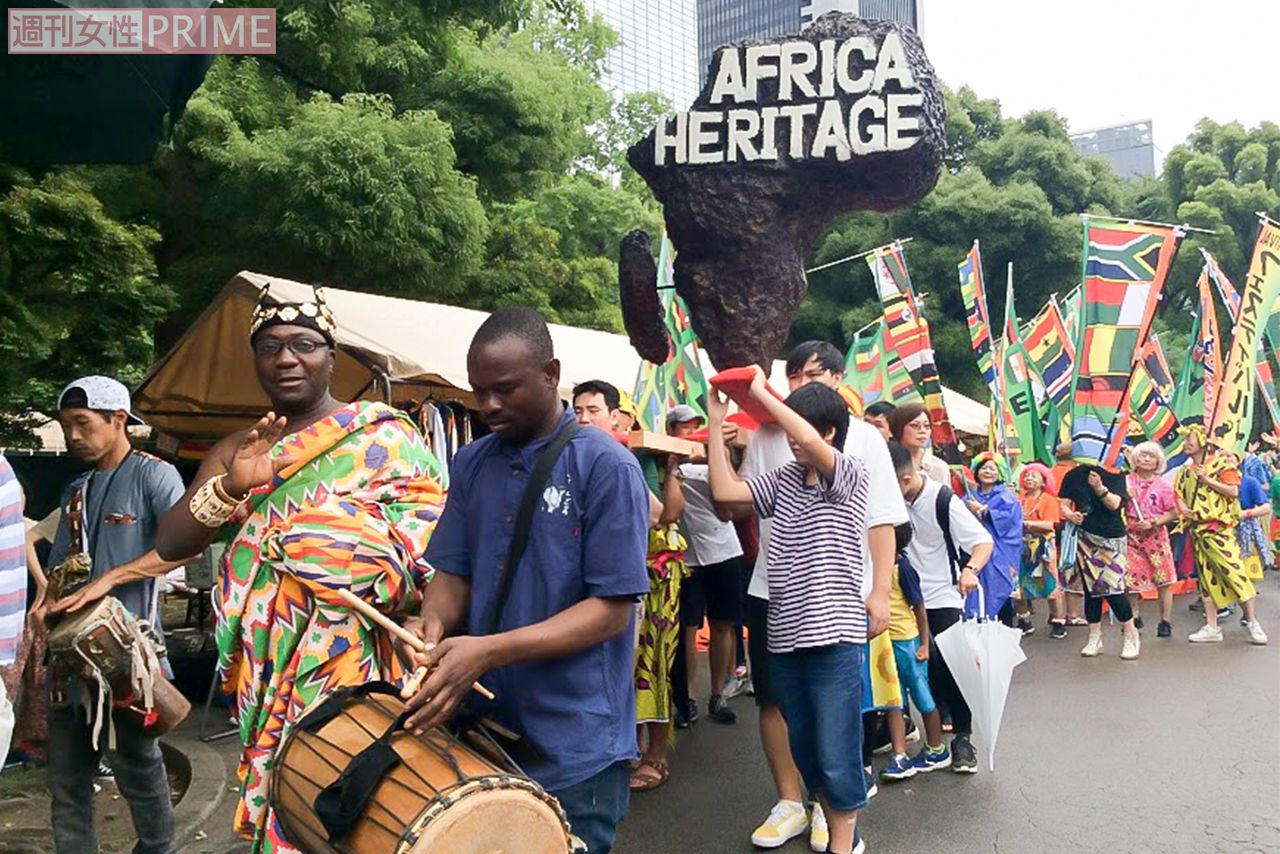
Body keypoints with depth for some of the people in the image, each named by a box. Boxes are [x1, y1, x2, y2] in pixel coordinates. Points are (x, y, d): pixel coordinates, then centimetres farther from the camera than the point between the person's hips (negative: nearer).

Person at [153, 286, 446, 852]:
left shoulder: (383, 437, -2)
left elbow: (438, 533, -5)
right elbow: (169, 544, 1)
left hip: (357, 667, -4)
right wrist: (230, 486, -17)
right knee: (280, 798, 7)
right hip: (269, 677, 4)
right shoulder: (237, 451, 11)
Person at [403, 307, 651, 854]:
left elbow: (611, 610, -16)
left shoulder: (605, 466, -13)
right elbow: (453, 574, 9)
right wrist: (433, 622, -14)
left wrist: (488, 650, -25)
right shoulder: (470, 464, 5)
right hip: (481, 730, 6)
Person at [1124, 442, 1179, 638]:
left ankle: (1165, 621, 7)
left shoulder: (1163, 486, -1)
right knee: (1132, 579, 5)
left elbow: (1172, 513, -2)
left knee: (1164, 580, -1)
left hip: (1156, 536, -1)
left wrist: (1152, 522, -14)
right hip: (1132, 536, 1)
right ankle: (1135, 616, 23)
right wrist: (1126, 497, -14)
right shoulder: (1126, 482, 2)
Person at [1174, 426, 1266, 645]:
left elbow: (1233, 491, -11)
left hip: (1218, 528, -6)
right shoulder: (1185, 472, 14)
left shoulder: (1221, 463, -3)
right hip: (1197, 530, 6)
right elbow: (1178, 495, 16)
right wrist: (1182, 507, -4)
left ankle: (1253, 623, 0)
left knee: (1234, 571, -11)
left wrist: (1207, 479, -15)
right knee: (1206, 577, 7)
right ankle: (1211, 628, 11)